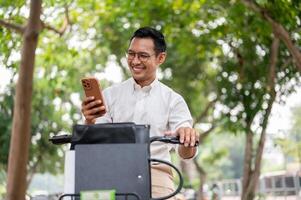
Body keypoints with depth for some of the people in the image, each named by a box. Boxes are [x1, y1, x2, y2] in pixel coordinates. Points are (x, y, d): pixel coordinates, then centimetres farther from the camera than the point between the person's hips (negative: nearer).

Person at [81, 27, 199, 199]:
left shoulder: (173, 100, 7)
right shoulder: (110, 94, 11)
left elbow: (185, 153, -4)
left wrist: (188, 140, -29)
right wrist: (89, 122, -16)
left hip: (156, 172, 0)